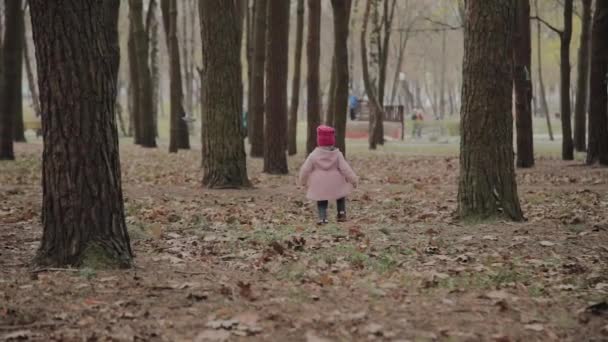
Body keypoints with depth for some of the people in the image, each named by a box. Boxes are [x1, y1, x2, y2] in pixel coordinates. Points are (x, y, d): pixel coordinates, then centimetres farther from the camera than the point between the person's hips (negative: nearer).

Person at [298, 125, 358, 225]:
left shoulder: (314, 155, -10)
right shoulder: (337, 154, -10)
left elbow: (305, 169, -5)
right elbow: (345, 168, -11)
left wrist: (302, 181, 13)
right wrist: (353, 179, -1)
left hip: (320, 185, -1)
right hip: (335, 184, 1)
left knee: (321, 202, 12)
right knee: (340, 197, 26)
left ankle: (322, 218, -6)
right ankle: (341, 213, 15)